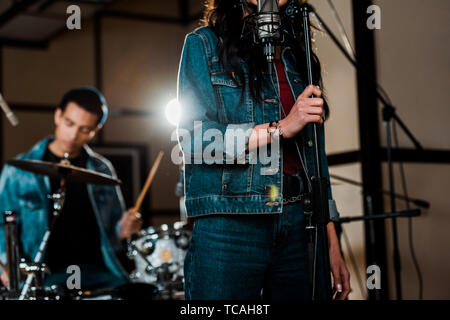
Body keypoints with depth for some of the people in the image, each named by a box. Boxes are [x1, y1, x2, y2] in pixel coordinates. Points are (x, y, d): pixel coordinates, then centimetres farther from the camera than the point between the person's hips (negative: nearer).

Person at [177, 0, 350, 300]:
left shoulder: (299, 60, 18)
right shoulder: (204, 44, 4)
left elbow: (317, 159, 15)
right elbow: (193, 137, -10)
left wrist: (333, 246, 10)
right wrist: (281, 127, -14)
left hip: (298, 226, 5)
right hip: (228, 226, -4)